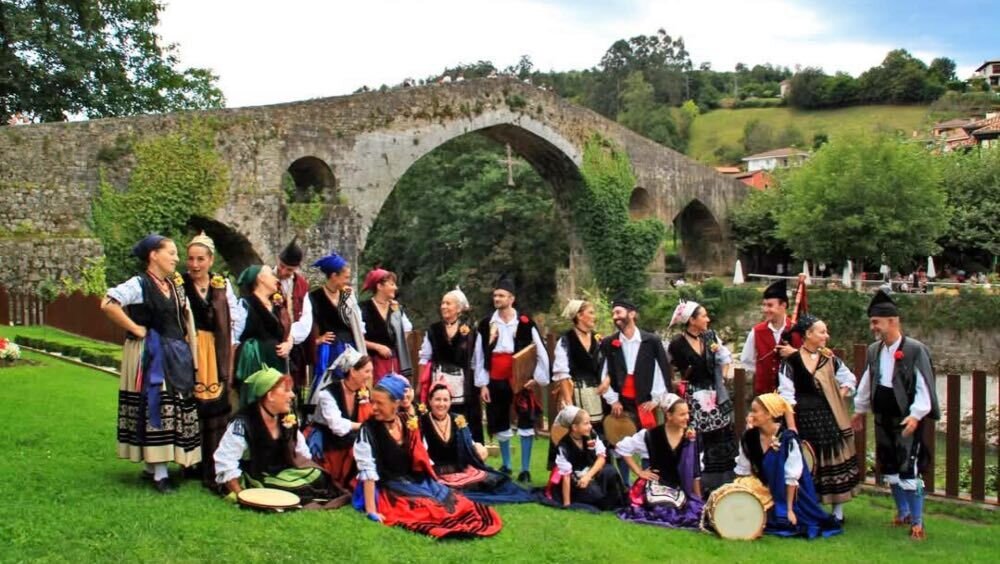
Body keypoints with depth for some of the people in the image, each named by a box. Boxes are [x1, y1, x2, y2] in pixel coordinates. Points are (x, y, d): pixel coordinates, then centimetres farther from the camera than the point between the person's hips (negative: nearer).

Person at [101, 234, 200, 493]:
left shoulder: (175, 285, 12)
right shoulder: (138, 284, -11)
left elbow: (183, 316, 25)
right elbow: (108, 304, -22)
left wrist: (186, 340, 9)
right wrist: (136, 329, -17)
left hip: (176, 355, 8)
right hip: (150, 356, -8)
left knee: (178, 408, 8)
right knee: (155, 408, -6)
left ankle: (152, 466, 19)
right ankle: (158, 473, -1)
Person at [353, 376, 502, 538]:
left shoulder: (409, 424, 4)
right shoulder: (368, 430, -13)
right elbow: (367, 471, -19)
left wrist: (437, 488, 9)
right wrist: (371, 511, -25)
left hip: (418, 482, 6)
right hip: (390, 490, -6)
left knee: (456, 503, -13)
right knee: (431, 508, -29)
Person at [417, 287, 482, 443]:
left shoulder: (470, 331, 1)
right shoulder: (433, 330, 6)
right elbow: (425, 359, 9)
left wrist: (478, 385, 0)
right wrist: (421, 384, 4)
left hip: (461, 382, -1)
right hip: (438, 381, 1)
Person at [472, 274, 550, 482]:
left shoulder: (525, 324, -5)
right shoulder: (485, 324, 2)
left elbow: (542, 353, -1)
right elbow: (479, 356, 4)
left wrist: (538, 378, -5)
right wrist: (482, 384, 0)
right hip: (496, 382, 3)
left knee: (525, 425, -4)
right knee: (500, 426, 13)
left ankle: (525, 468, 6)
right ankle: (506, 465, 29)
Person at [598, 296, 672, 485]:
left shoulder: (652, 341, 0)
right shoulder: (608, 343, 4)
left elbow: (663, 371, 1)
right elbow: (603, 374, 4)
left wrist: (655, 399, -2)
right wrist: (612, 400, -2)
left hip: (644, 404, -1)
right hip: (619, 405, 1)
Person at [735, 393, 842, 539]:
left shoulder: (788, 439, -19)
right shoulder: (749, 437, -5)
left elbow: (792, 478, -16)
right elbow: (743, 472, 3)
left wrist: (789, 509, -13)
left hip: (787, 494, -4)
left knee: (785, 523, -23)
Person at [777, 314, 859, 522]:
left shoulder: (829, 359, 6)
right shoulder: (791, 361, -8)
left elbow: (849, 379, 18)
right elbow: (786, 395, -10)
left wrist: (838, 399, 4)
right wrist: (791, 425, -14)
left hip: (830, 418, 4)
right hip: (804, 418, -4)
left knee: (834, 462, 7)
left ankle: (838, 511, 18)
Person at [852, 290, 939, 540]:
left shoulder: (915, 350, -15)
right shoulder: (874, 350, 5)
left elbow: (924, 387, -15)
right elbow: (867, 383, 17)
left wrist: (916, 415, -23)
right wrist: (859, 410, 23)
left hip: (907, 421, -6)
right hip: (883, 419, 6)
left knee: (909, 471, -6)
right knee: (890, 469, 14)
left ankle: (917, 522, 5)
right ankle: (903, 512, 31)